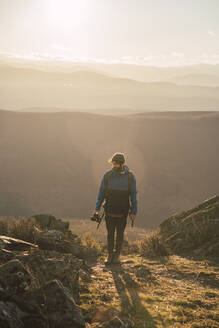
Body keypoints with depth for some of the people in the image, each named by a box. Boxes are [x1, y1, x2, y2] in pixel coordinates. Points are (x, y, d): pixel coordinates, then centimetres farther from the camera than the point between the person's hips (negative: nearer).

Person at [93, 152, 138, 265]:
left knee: (120, 233, 9)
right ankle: (110, 255, 18)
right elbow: (101, 192, 3)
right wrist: (97, 208, -3)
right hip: (110, 211, 0)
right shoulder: (107, 175, -4)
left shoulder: (130, 176, -5)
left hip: (122, 211, 0)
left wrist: (134, 212, -3)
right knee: (110, 233, 5)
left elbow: (133, 195, 0)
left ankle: (117, 255, 23)